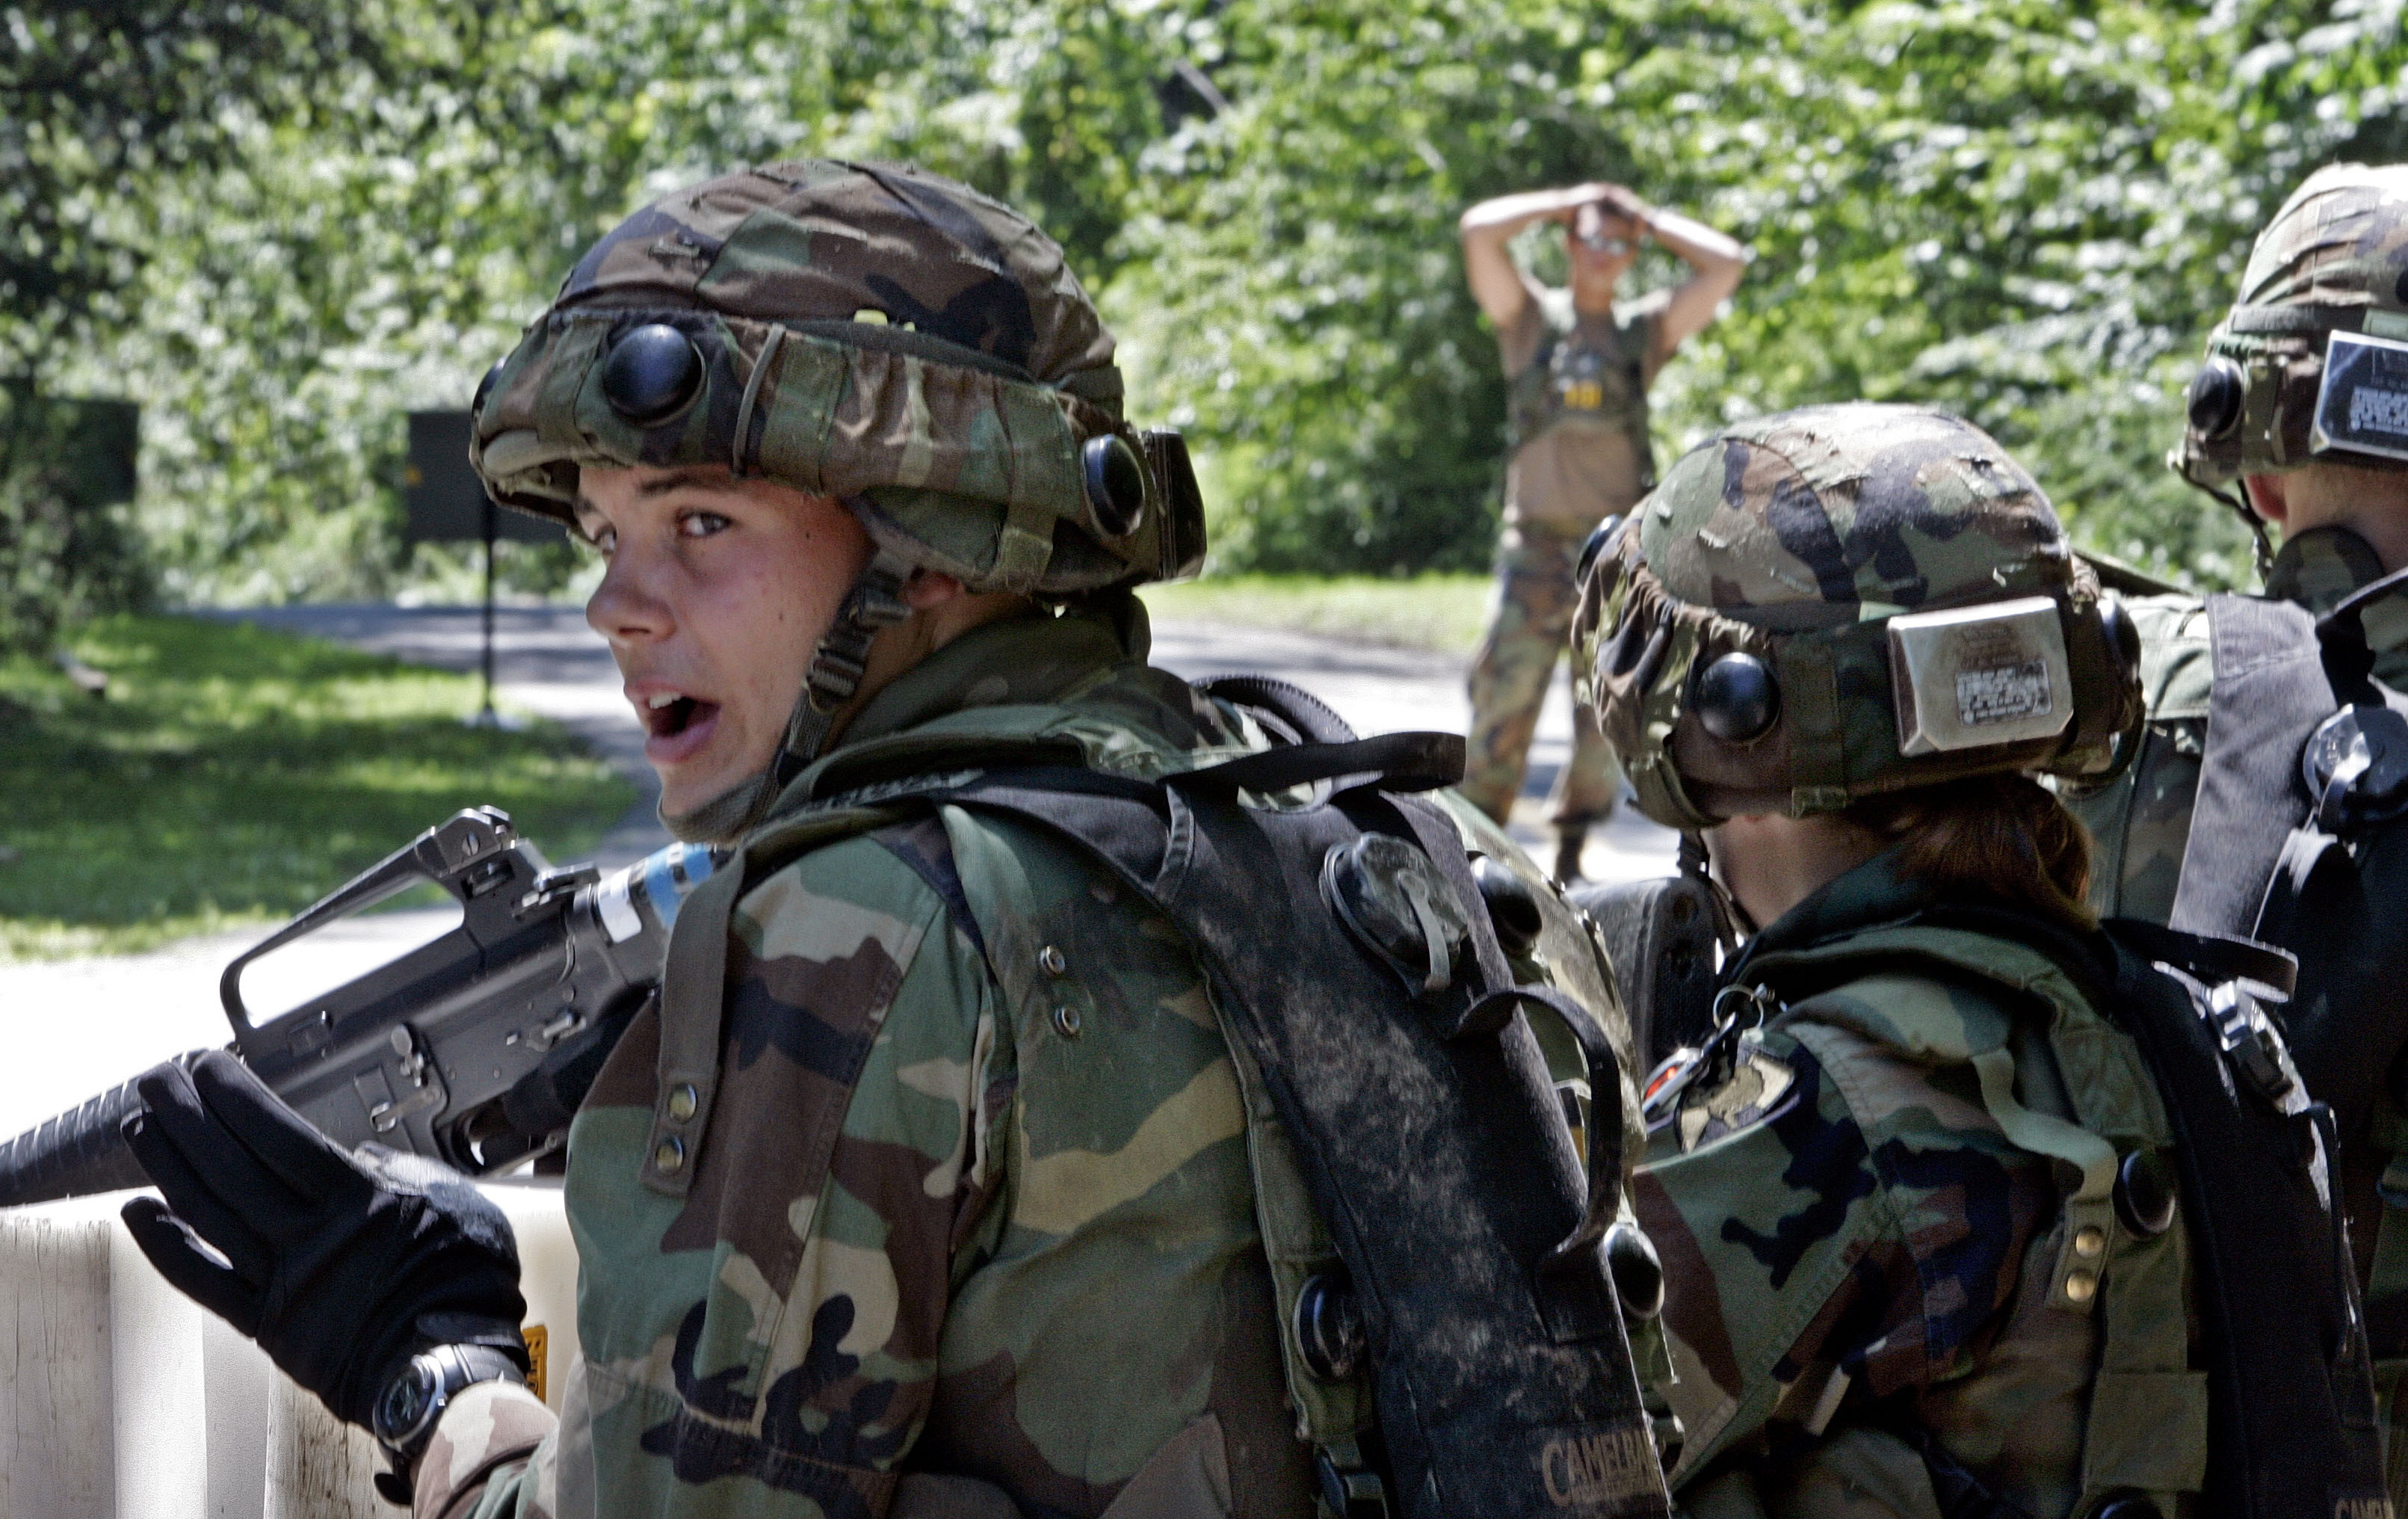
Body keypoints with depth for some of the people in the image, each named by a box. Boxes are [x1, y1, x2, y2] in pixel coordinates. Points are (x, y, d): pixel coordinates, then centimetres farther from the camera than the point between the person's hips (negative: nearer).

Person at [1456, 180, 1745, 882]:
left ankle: (1571, 850, 14)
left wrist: (1651, 220, 10)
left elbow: (1727, 264, 5)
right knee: (1504, 699, -9)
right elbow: (1480, 230, -5)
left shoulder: (1645, 329, 11)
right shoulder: (1532, 318, 7)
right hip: (1537, 542, -2)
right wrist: (1567, 203, 4)